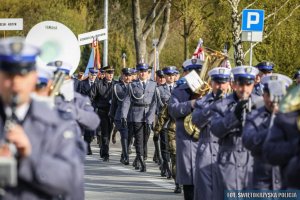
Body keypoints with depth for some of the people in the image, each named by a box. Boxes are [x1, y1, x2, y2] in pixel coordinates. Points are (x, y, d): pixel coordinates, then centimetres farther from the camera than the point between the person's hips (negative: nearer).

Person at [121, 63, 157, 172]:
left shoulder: (153, 85, 6)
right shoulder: (132, 85, 4)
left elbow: (155, 102, 1)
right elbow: (127, 101, 1)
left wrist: (150, 117, -7)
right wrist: (124, 115, -10)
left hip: (149, 115, 1)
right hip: (136, 116, -1)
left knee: (145, 139, 6)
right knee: (139, 139, -5)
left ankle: (142, 158, 24)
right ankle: (142, 164, -6)